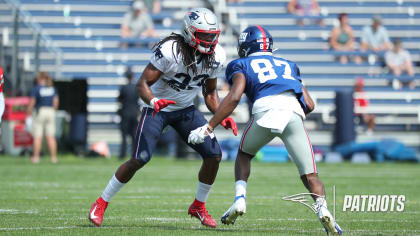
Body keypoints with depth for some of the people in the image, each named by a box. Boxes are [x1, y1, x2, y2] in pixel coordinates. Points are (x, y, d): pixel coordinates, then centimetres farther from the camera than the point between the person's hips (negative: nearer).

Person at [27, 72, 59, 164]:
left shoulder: (36, 89, -9)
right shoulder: (53, 89, 4)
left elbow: (32, 102, -9)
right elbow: (56, 102, 5)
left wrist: (29, 111, 5)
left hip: (39, 112, -4)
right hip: (50, 112, 4)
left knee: (37, 136, 0)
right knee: (50, 137, 5)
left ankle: (36, 157, -1)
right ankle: (53, 157, 2)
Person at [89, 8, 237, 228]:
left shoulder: (216, 56, -8)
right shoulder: (170, 51, -27)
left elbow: (210, 92, 6)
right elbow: (143, 83, -24)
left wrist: (222, 117, -9)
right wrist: (154, 101, -45)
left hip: (185, 110, 5)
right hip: (157, 108, -5)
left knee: (214, 155, -8)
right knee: (140, 159, -16)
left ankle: (198, 206, 13)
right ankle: (101, 203, 1)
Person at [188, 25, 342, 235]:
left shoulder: (242, 65, 25)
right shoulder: (288, 66, 36)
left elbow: (234, 97, 5)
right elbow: (309, 105, 27)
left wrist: (208, 127, 4)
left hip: (265, 109, -2)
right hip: (294, 113, 2)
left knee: (244, 154, 28)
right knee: (310, 175, 4)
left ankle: (240, 200, 10)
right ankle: (322, 208, -23)